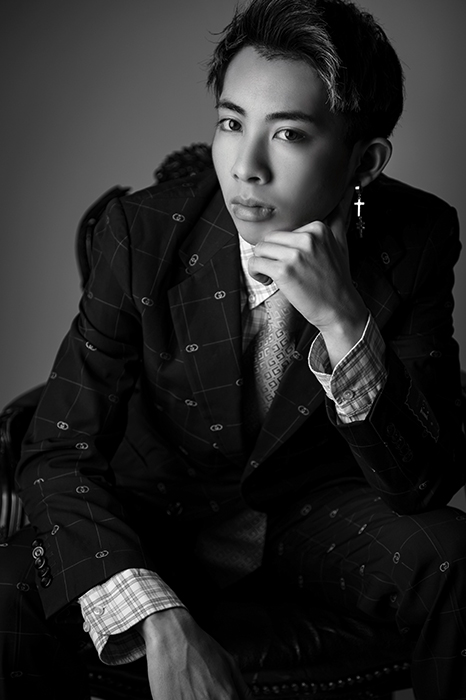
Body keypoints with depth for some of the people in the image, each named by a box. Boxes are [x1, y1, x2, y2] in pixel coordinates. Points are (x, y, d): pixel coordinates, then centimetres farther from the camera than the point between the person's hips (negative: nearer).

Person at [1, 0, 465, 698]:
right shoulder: (142, 230, -19)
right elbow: (57, 454, -18)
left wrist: (345, 320, -34)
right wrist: (161, 622, -35)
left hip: (324, 508, 1)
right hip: (162, 511, -1)